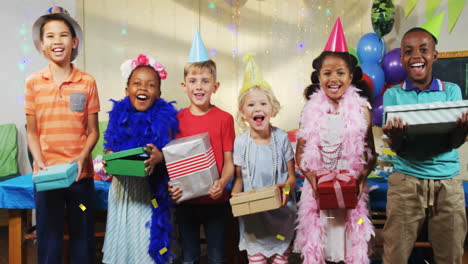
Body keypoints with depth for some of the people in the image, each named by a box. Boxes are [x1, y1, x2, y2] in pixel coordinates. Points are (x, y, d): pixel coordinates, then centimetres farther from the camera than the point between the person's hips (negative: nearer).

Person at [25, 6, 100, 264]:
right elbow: (32, 132, 5)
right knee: (48, 240, 10)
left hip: (80, 173, 0)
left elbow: (92, 131, 2)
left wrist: (82, 158, -14)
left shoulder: (87, 82, -1)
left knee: (83, 238, 9)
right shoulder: (33, 82, 2)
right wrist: (40, 163, -9)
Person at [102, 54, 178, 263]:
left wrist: (159, 157, -26)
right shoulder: (118, 116, 1)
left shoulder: (164, 119, -7)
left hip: (149, 193, -3)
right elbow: (109, 151, 10)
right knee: (122, 238, 16)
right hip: (122, 190, 3)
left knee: (146, 242, 5)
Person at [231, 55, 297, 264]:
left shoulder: (281, 138, -9)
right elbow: (239, 177, 3)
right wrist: (235, 195, -16)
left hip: (280, 210, 0)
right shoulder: (240, 142, -7)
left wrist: (286, 188, -24)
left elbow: (291, 176, -3)